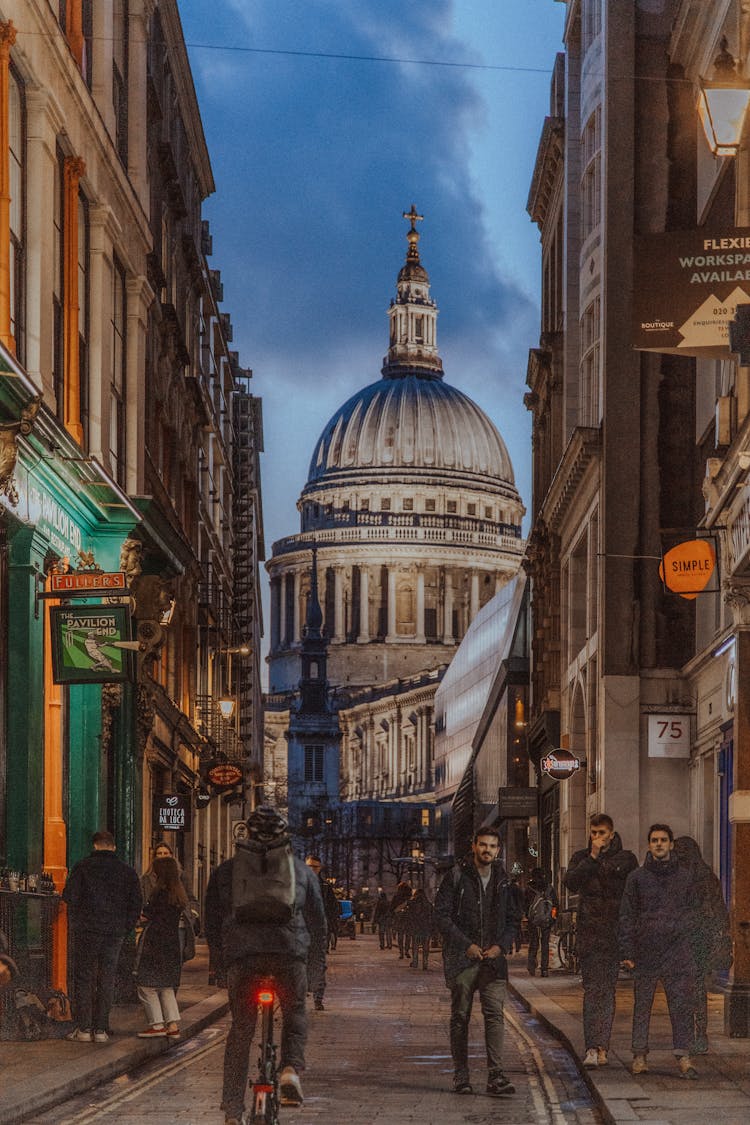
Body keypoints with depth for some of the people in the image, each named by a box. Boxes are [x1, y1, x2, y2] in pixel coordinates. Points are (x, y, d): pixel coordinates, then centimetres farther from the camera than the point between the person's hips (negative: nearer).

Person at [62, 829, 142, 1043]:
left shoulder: (83, 867, -2)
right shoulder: (127, 871, 6)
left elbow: (70, 897, -5)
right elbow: (136, 905, 7)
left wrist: (77, 920, 11)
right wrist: (125, 928, 12)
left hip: (86, 930, -2)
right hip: (115, 931, 2)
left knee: (83, 978, 3)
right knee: (107, 979, 7)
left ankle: (84, 1028, -1)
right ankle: (101, 1029, 4)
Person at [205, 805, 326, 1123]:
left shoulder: (226, 871, 13)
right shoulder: (300, 870, 13)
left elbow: (212, 921, 14)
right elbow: (317, 917, 16)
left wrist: (219, 961, 23)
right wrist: (319, 954, 28)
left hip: (242, 954, 0)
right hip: (290, 952, 0)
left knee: (240, 1029, 6)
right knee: (295, 1015, 20)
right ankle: (291, 1068, -8)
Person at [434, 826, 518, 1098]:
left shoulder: (502, 880, 11)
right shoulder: (456, 876, -1)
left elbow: (511, 920, 16)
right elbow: (441, 915, -6)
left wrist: (500, 946, -2)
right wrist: (466, 945, -13)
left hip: (493, 957, 2)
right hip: (461, 959, -2)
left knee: (495, 1014, -9)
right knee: (460, 1016, 4)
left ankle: (495, 1076, -14)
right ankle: (461, 1075, 12)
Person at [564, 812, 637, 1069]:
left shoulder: (626, 859, 8)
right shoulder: (581, 858, 12)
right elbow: (571, 883, -6)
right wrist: (592, 858, -12)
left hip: (615, 930, 0)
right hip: (588, 930, 1)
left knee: (607, 989, -4)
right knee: (593, 988, -9)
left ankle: (598, 1047, -1)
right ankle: (596, 1047, -13)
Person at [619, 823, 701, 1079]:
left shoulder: (685, 875, 10)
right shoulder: (637, 877, 6)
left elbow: (693, 910, 16)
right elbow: (627, 916, 6)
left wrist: (682, 926, -3)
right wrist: (627, 952, 0)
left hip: (678, 950, 0)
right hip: (645, 950, 0)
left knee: (683, 1004, -6)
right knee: (642, 1005, 4)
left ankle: (683, 1056, -4)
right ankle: (639, 1055, 12)